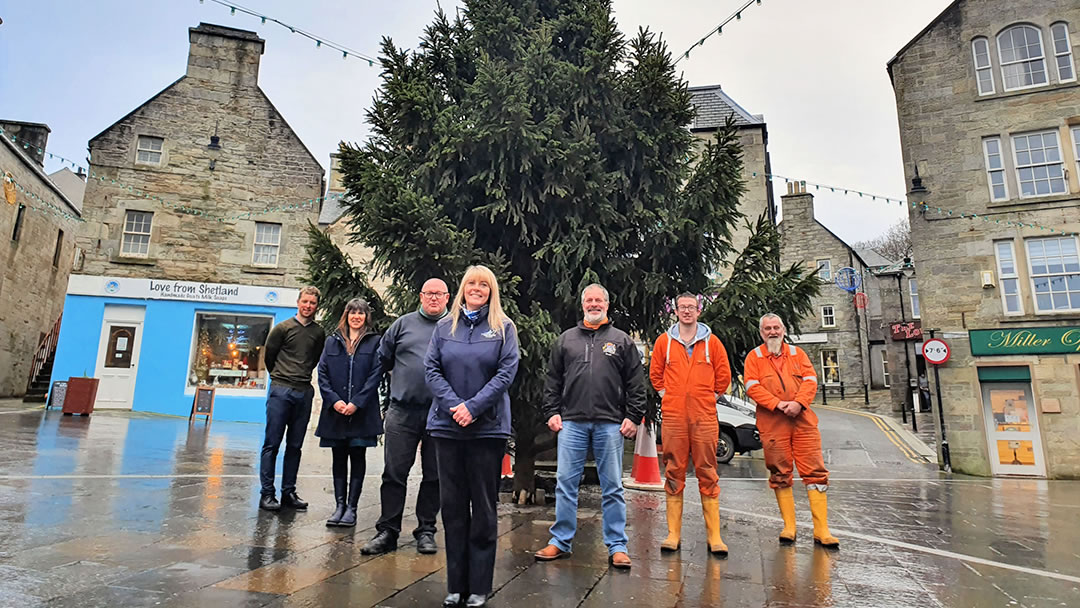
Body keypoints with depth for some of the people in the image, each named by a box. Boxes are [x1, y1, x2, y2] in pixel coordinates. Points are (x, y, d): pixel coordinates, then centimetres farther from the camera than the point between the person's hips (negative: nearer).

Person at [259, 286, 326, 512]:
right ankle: (267, 493, 6)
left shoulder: (319, 333, 8)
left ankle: (288, 492, 16)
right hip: (281, 391, -3)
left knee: (295, 446, 8)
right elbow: (269, 355, 9)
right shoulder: (283, 328, 0)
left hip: (304, 392, 3)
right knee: (272, 444, -1)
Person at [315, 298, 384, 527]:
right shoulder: (332, 341, 10)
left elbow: (376, 375, -4)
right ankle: (339, 505, 19)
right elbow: (322, 373, 6)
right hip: (335, 411, 3)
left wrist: (357, 403, -13)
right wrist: (334, 400, -8)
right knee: (339, 458, 10)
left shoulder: (375, 342, 2)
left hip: (362, 412, -3)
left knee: (358, 458, 4)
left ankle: (351, 507, 12)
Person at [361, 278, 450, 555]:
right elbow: (383, 359, 14)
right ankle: (387, 531, 15)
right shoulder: (404, 323, 8)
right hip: (403, 412, 1)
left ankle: (426, 530, 23)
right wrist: (400, 380, 11)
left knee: (434, 476, 9)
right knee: (394, 473, 4)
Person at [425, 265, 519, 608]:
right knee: (452, 505, 9)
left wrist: (474, 406, -14)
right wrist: (453, 405, -12)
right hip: (447, 426, 3)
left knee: (483, 506, 5)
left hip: (488, 427, -2)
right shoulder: (445, 327, 9)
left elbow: (507, 371, -6)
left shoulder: (503, 327, 2)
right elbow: (431, 368, 2)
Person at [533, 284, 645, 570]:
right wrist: (551, 412, 3)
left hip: (610, 424, -1)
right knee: (565, 484, 4)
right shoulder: (566, 339, 13)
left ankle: (617, 546, 14)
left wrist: (633, 417, -3)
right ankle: (560, 541, 17)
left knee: (612, 488, 4)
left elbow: (636, 383, 5)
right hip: (572, 422, 2)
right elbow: (553, 380, 13)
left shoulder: (622, 341, 9)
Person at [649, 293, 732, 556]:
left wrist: (711, 397, 8)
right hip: (672, 416, 1)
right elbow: (655, 373, 17)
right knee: (674, 472, 3)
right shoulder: (664, 341, 8)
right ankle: (673, 533, 11)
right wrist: (666, 395, 10)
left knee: (707, 473, 2)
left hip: (704, 416, 0)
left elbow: (724, 375, 13)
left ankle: (714, 535, 9)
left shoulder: (711, 341, 6)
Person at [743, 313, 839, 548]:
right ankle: (789, 527, 13)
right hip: (772, 423, -2)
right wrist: (778, 404, -14)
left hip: (802, 420, 2)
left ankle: (821, 530, 3)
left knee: (815, 471, -2)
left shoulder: (797, 353, 15)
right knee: (780, 475, 2)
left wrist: (798, 402, -11)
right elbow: (752, 387, -3)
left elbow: (810, 380, 6)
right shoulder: (754, 357, 8)